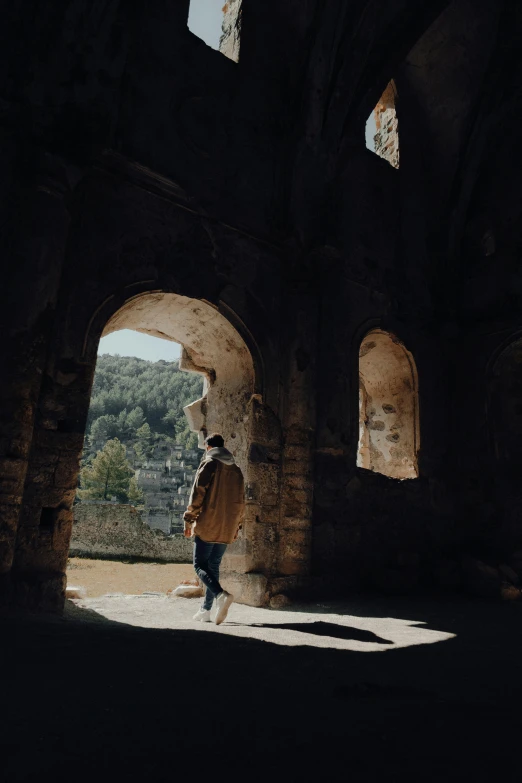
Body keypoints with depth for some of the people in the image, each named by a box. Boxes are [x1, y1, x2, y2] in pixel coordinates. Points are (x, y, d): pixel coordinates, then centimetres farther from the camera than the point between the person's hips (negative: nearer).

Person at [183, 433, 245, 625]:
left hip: (207, 526, -6)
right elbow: (240, 501, 15)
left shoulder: (209, 464, -4)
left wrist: (189, 520, -5)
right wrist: (236, 526, 21)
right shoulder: (236, 469, 13)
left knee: (200, 565, 0)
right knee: (213, 566, 14)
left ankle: (221, 595, -23)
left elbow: (197, 494, -11)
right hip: (226, 529, 6)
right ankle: (205, 610, 16)